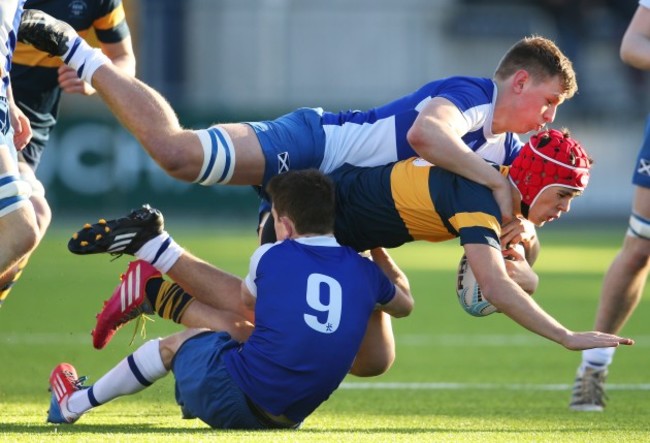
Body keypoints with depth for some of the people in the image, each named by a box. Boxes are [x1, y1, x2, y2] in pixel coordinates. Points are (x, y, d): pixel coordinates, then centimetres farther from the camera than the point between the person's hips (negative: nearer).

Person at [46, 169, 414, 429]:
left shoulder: (271, 256, -3)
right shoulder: (364, 270, 5)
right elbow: (405, 304, 26)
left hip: (234, 403, -4)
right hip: (291, 415, 4)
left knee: (171, 345, 27)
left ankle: (74, 404, 43)